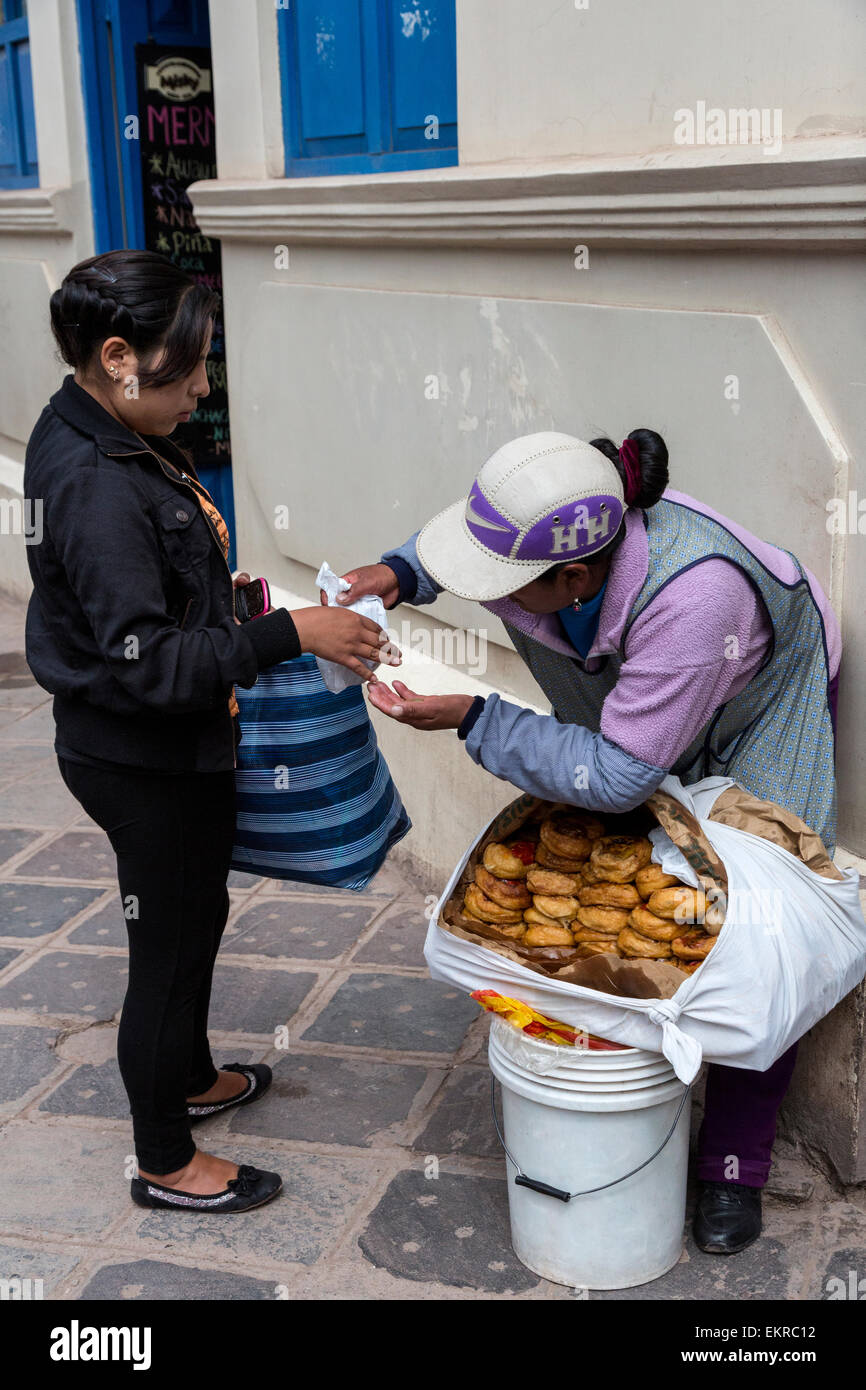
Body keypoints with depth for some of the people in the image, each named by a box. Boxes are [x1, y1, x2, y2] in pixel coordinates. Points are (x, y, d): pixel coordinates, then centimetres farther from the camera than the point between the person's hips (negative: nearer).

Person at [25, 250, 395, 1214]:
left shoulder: (103, 441, 3)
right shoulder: (98, 489, -29)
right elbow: (144, 662, -31)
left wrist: (217, 597, 7)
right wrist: (287, 635, -31)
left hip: (168, 749, 10)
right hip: (146, 765, -10)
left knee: (196, 918, 26)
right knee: (170, 946, 7)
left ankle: (190, 1079, 49)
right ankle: (166, 1163, 27)